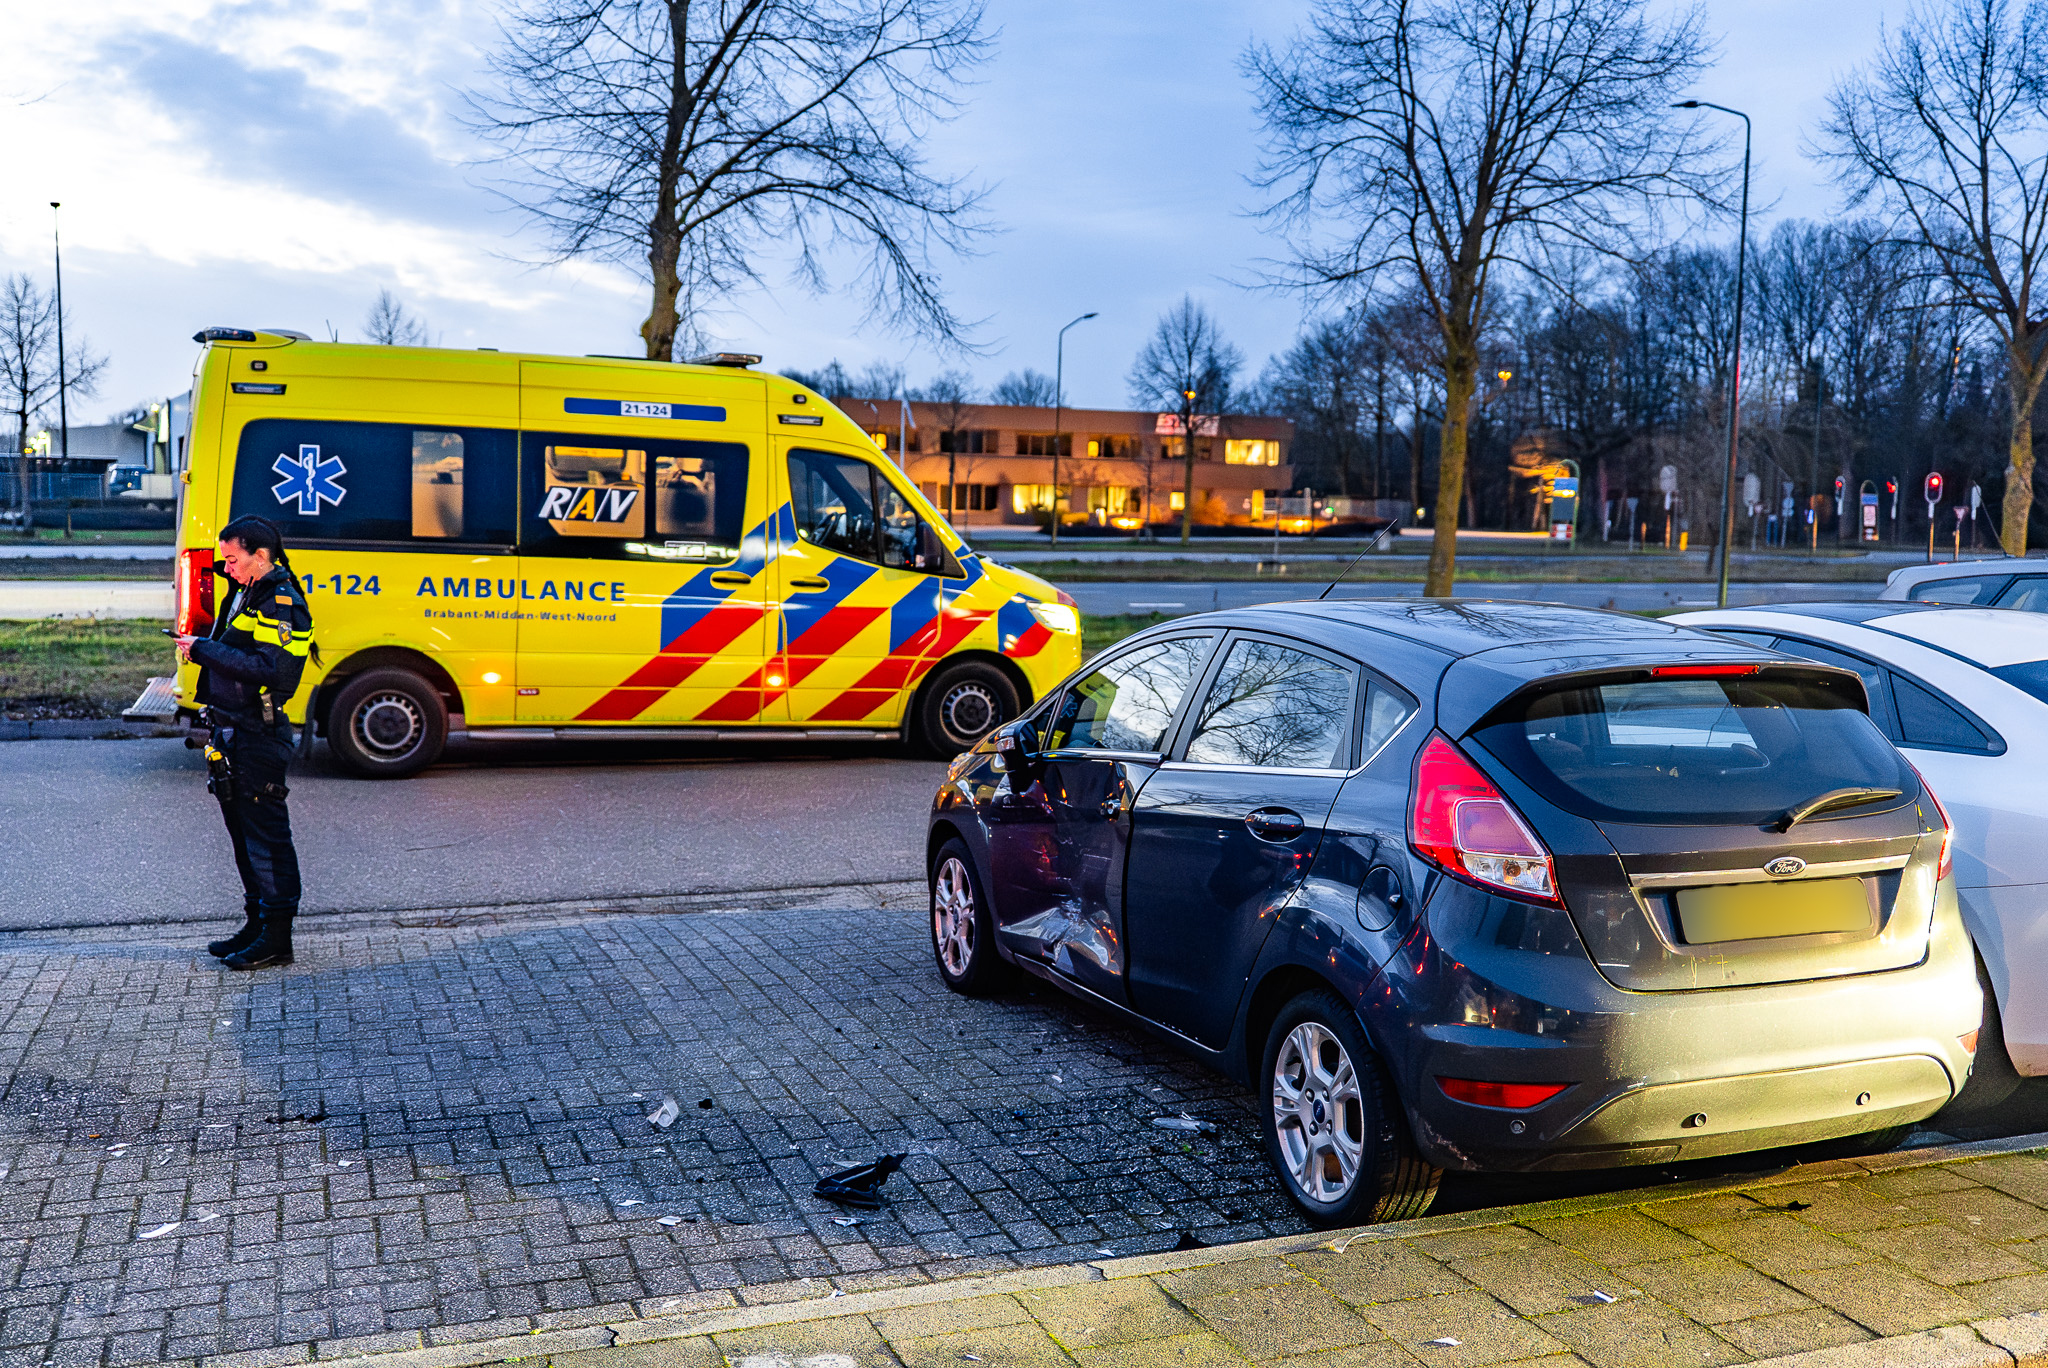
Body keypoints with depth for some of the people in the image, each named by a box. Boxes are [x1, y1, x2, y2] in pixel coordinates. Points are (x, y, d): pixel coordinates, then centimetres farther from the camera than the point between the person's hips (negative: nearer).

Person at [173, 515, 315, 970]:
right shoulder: (250, 592, 15)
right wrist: (200, 646, 6)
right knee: (243, 831, 16)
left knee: (265, 835, -5)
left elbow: (267, 669, -27)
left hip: (258, 739, -10)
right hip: (233, 732, 10)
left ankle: (277, 939, 0)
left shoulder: (281, 604, -16)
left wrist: (204, 649, -22)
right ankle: (257, 924, 26)